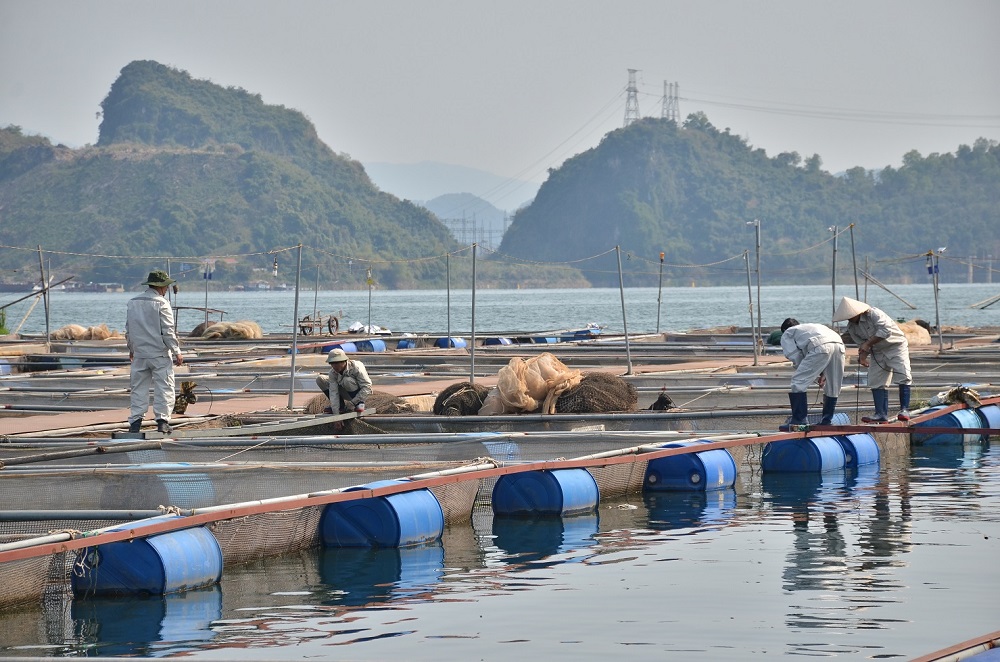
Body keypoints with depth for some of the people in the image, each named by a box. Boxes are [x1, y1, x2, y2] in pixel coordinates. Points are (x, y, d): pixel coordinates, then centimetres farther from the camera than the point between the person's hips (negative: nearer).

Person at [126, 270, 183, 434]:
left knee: (139, 388, 8)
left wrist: (131, 349, 26)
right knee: (164, 387, 0)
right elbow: (168, 331, -12)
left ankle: (135, 422, 4)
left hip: (139, 353, 5)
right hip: (160, 353, -5)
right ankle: (162, 421, -5)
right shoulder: (161, 303, -10)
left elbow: (128, 329, 14)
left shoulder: (133, 303, 8)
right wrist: (177, 352, -7)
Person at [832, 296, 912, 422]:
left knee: (903, 376, -17)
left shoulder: (873, 314, -24)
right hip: (877, 352, 7)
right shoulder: (852, 327, -4)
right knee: (875, 382, -1)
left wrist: (868, 344, -33)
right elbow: (861, 343, 1)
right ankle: (881, 414, 0)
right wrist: (862, 356, -21)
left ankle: (904, 410, -13)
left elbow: (886, 330, -34)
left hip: (895, 346, -7)